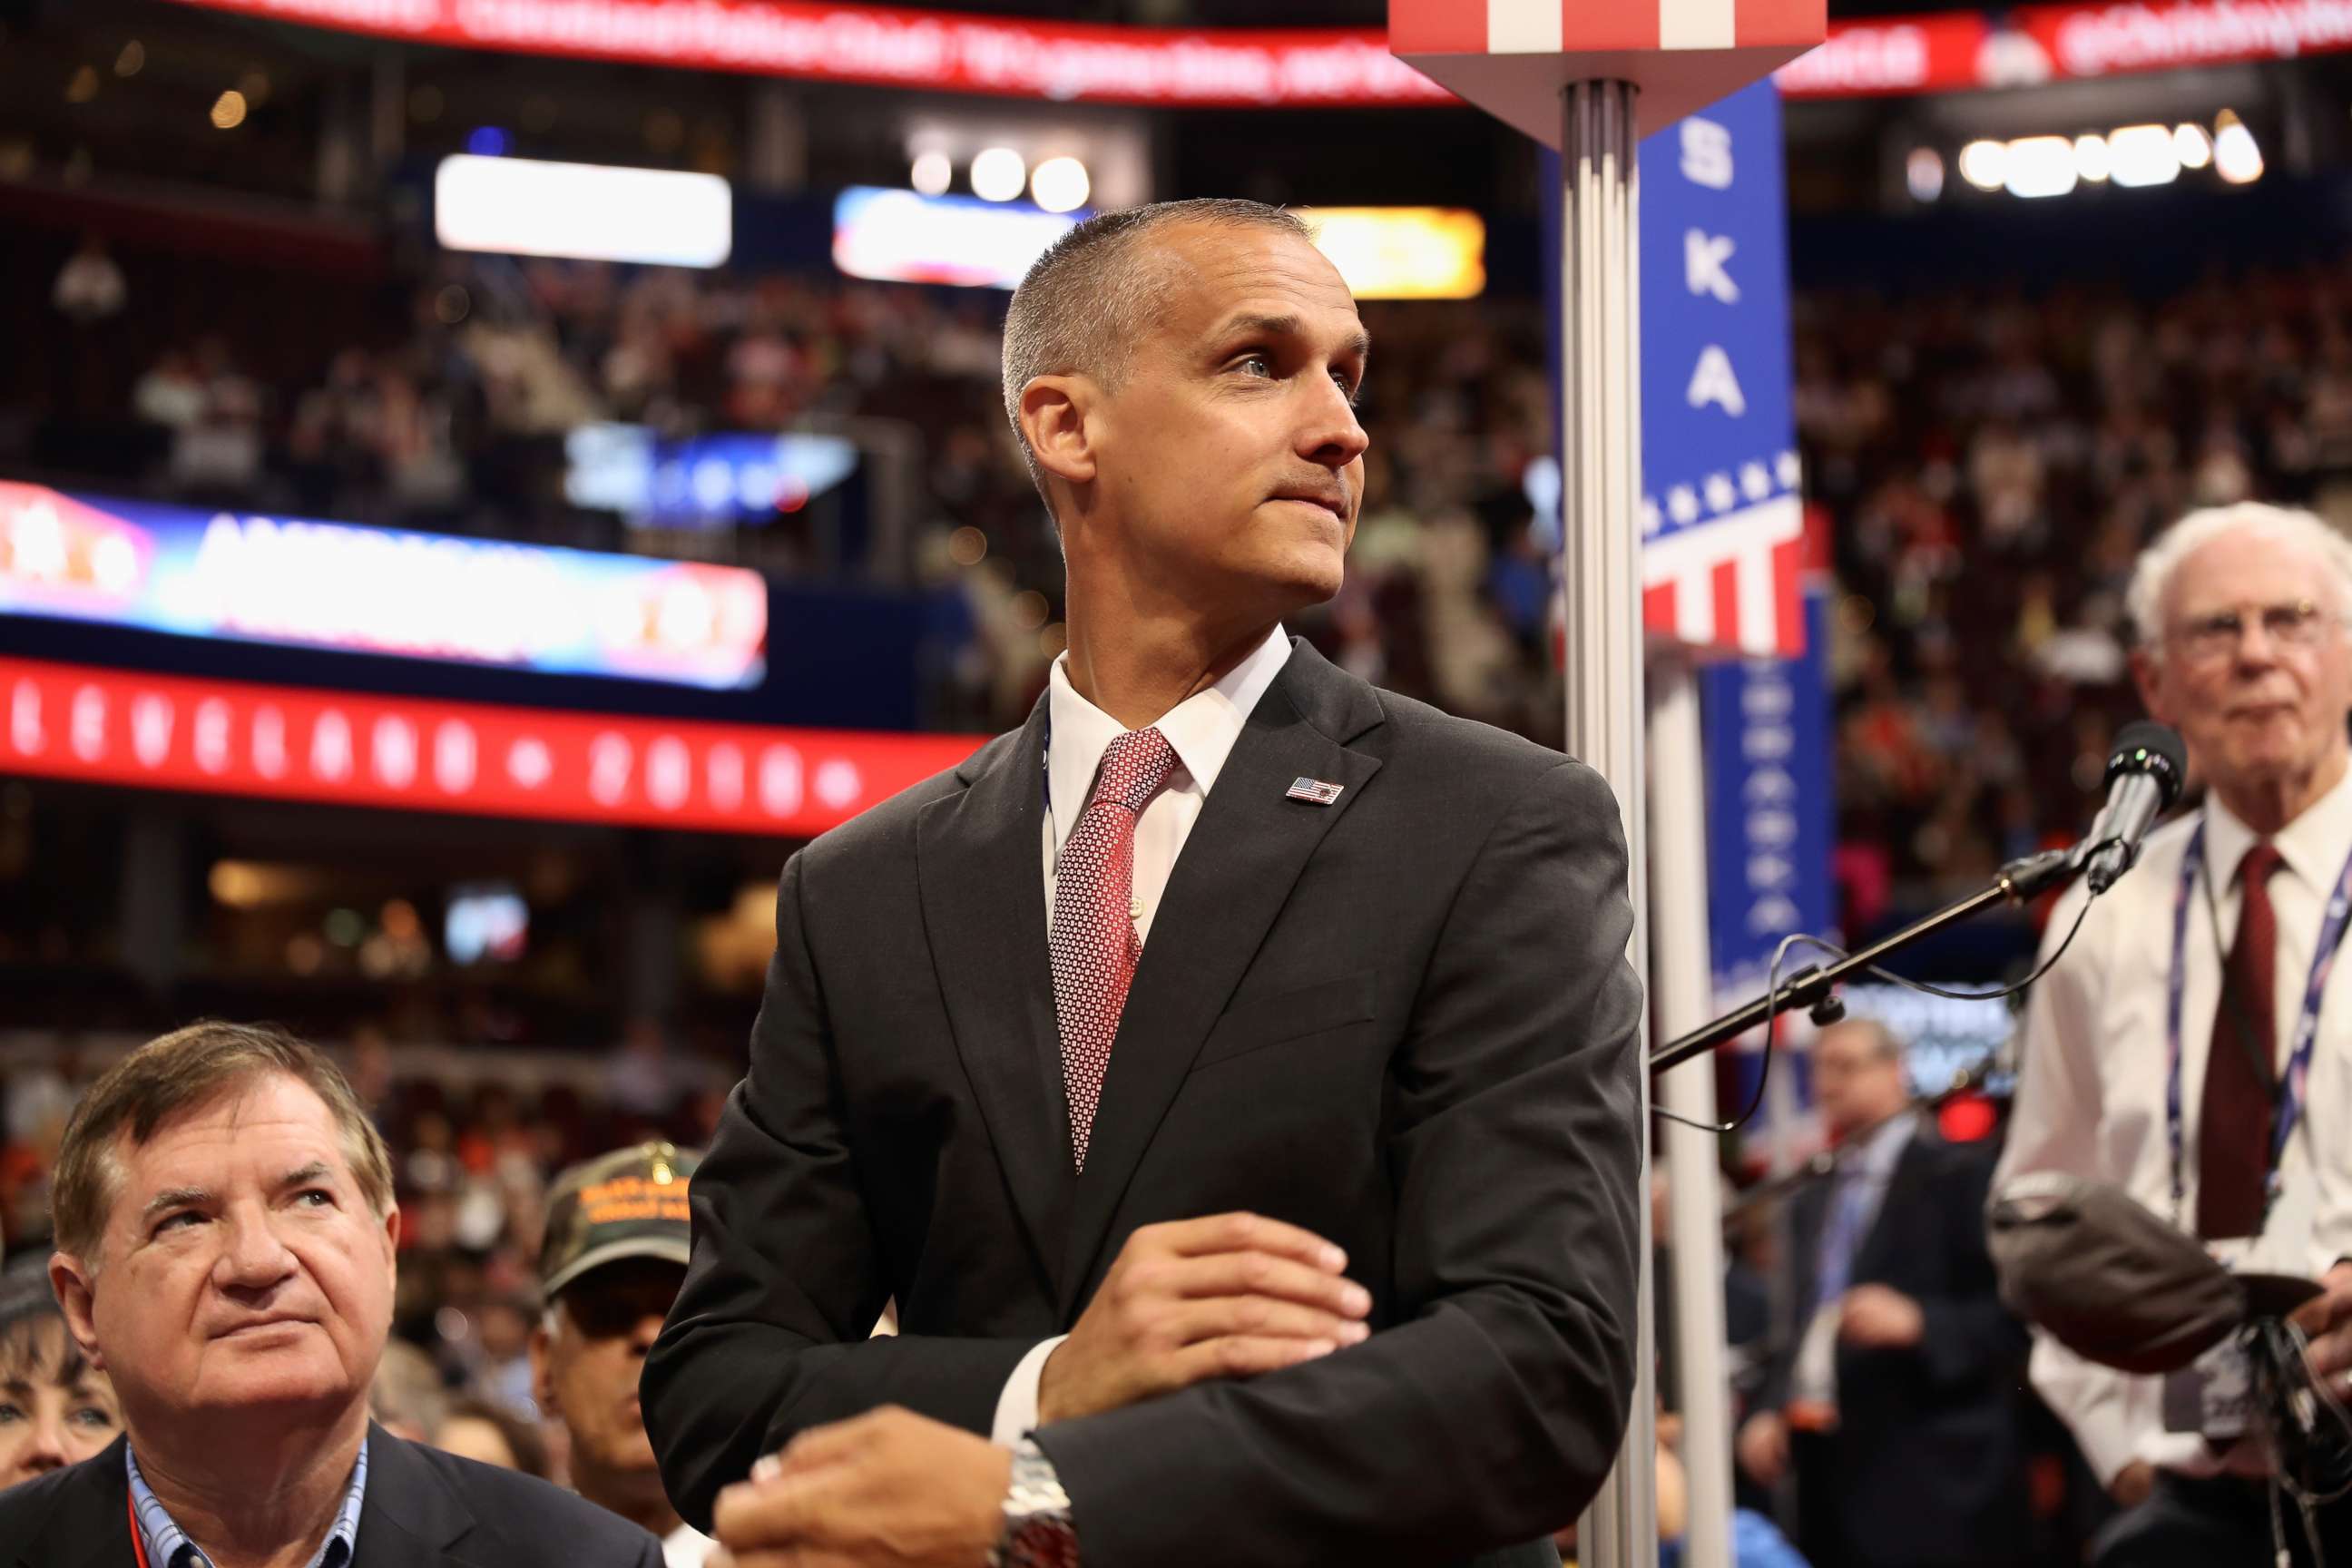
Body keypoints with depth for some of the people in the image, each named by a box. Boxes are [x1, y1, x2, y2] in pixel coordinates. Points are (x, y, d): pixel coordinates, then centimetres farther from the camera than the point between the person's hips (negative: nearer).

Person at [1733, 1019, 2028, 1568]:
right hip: (1833, 1486, 7)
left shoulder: (1961, 1176, -2)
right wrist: (1769, 1412, 7)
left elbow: (2017, 1312, -8)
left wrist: (1917, 1322, -22)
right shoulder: (1811, 1203, 20)